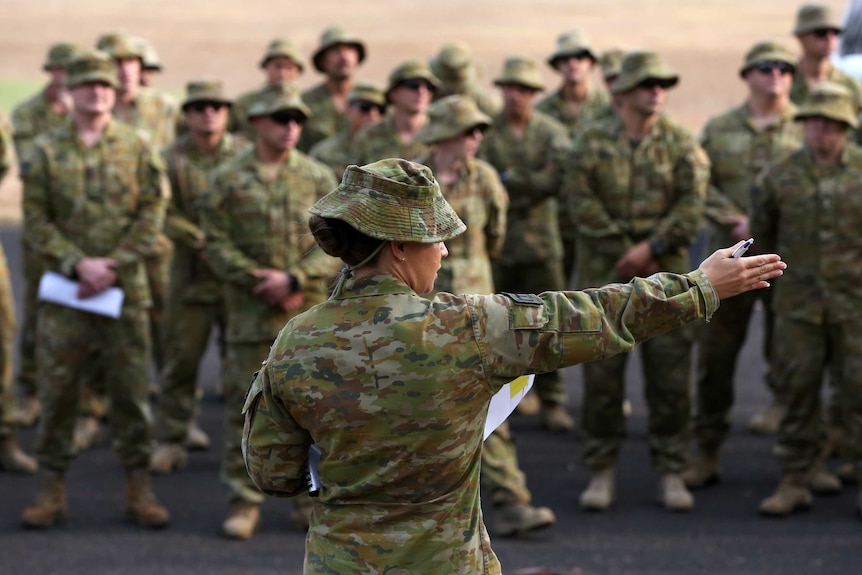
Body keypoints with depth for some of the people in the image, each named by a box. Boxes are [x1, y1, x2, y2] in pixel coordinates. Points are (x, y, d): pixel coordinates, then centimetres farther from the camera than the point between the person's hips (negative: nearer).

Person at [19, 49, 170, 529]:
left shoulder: (137, 148, 4)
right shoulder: (48, 152, 5)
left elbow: (152, 214, 0)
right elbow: (36, 221, 1)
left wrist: (114, 265, -11)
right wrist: (78, 264, -12)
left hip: (125, 290, 0)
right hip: (64, 291, 0)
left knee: (132, 390, 2)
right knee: (57, 390, 1)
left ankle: (139, 486, 11)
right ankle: (54, 488, 10)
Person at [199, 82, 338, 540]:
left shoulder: (318, 178, 4)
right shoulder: (228, 179, 1)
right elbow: (215, 244, -3)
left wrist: (294, 279, -14)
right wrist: (263, 285, -12)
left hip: (311, 313, 1)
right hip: (250, 314, -1)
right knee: (244, 407, 1)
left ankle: (311, 497, 15)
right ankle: (245, 500, 9)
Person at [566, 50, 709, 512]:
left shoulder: (680, 144, 4)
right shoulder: (593, 141, 2)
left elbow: (692, 203, -5)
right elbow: (581, 201, -5)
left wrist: (651, 247, -16)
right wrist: (624, 250, -11)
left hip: (664, 274, 1)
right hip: (604, 272, 0)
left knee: (670, 375, 1)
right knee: (601, 375, 1)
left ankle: (671, 473, 10)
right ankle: (601, 472, 11)